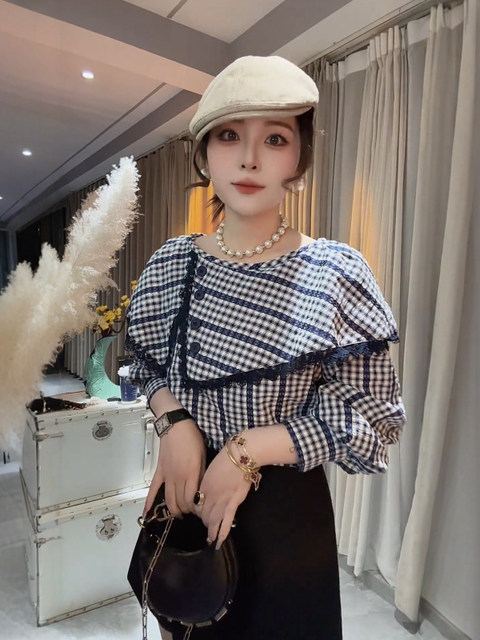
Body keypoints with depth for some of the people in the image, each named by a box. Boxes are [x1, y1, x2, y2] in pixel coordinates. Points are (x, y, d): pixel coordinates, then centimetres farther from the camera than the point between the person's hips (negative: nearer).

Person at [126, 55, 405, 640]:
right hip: (184, 492, 4)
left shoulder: (336, 275, -17)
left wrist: (247, 449, -22)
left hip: (285, 509, -2)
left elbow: (373, 421, -14)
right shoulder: (170, 264, -7)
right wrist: (175, 422, -14)